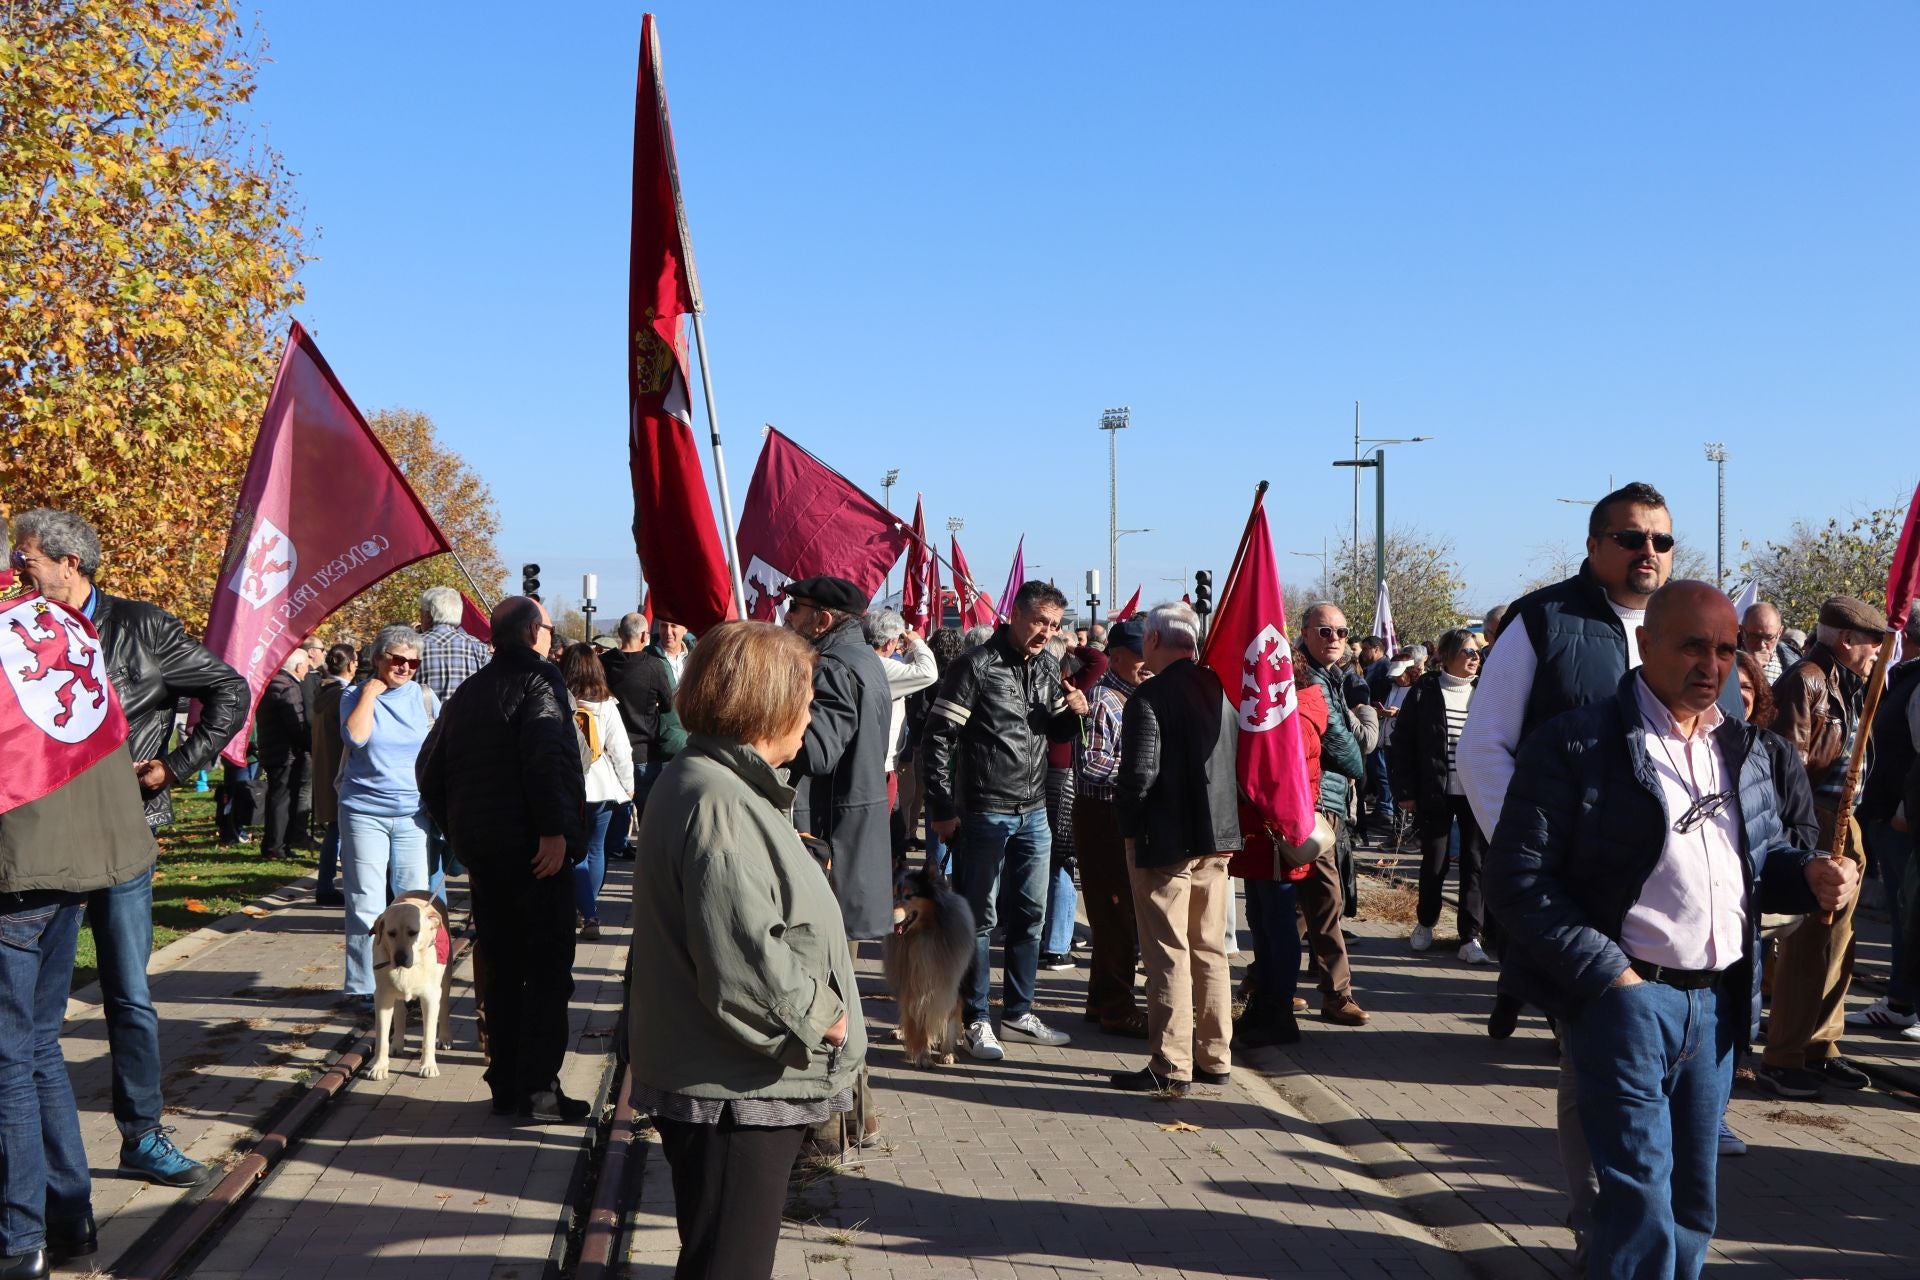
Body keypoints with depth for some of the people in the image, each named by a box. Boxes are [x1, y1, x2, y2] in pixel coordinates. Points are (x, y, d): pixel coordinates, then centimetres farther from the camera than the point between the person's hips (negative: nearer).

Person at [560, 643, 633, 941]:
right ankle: (588, 909, 23)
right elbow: (621, 751, -5)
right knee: (595, 849, 15)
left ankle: (588, 915, -5)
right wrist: (628, 786, 8)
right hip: (602, 788, 1)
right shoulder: (606, 707, -8)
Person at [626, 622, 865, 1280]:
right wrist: (822, 1015, -15)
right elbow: (744, 959, -29)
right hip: (734, 1094, -11)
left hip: (732, 1080, 11)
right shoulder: (719, 804, -23)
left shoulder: (701, 781, 12)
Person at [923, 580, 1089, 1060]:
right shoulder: (976, 666, -12)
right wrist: (941, 808, -15)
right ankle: (976, 1021, 10)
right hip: (984, 813, -7)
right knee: (980, 917, 1)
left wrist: (1073, 713, -2)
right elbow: (939, 737, -13)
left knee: (1030, 914, 13)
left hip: (1034, 813, 7)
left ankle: (1019, 1011, 25)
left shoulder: (1048, 668, 9)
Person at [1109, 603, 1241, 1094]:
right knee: (1211, 950, 15)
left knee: (1169, 954, -1)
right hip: (1218, 835, 7)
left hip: (1165, 840, -7)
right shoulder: (1222, 690, 6)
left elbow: (1139, 774, -20)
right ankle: (1214, 1056, 22)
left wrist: (1128, 825, -5)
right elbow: (1241, 759, 12)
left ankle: (1171, 1066, 2)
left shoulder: (1149, 697, -16)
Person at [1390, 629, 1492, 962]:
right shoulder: (1425, 691, -2)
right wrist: (1405, 791, -3)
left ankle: (1470, 938, 7)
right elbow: (1402, 739, 0)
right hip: (1436, 791, -1)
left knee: (1474, 862, 1)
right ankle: (1425, 923, 31)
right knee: (1434, 861, 8)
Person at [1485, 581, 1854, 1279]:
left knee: (1693, 1195, 13)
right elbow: (1516, 879, -12)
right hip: (1625, 994, -6)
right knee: (1641, 1194, -7)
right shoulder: (1576, 743, -8)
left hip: (1716, 1003, 6)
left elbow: (1765, 854, 23)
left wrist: (1811, 874, -1)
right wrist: (1607, 973, -16)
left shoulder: (1745, 748, 13)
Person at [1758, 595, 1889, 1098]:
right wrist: (1815, 822, -20)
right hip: (1812, 828, -9)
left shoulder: (1846, 685, 16)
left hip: (1842, 829, 9)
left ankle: (1820, 1046, 22)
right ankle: (1781, 1060, 0)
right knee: (1806, 943, -6)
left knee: (1836, 941, 13)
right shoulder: (1805, 682, -12)